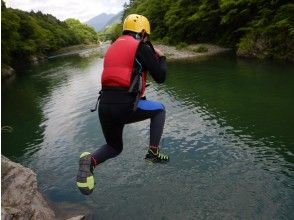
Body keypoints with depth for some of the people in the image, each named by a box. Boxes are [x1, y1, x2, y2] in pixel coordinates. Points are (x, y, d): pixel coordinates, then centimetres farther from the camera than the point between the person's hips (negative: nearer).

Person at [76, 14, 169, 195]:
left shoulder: (113, 47, 23)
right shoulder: (142, 47, 3)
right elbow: (160, 77, 2)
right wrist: (161, 57, 21)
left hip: (104, 106, 7)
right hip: (125, 105, -6)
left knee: (114, 147, 27)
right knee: (159, 109, 23)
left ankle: (90, 161, -3)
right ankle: (153, 152, 17)